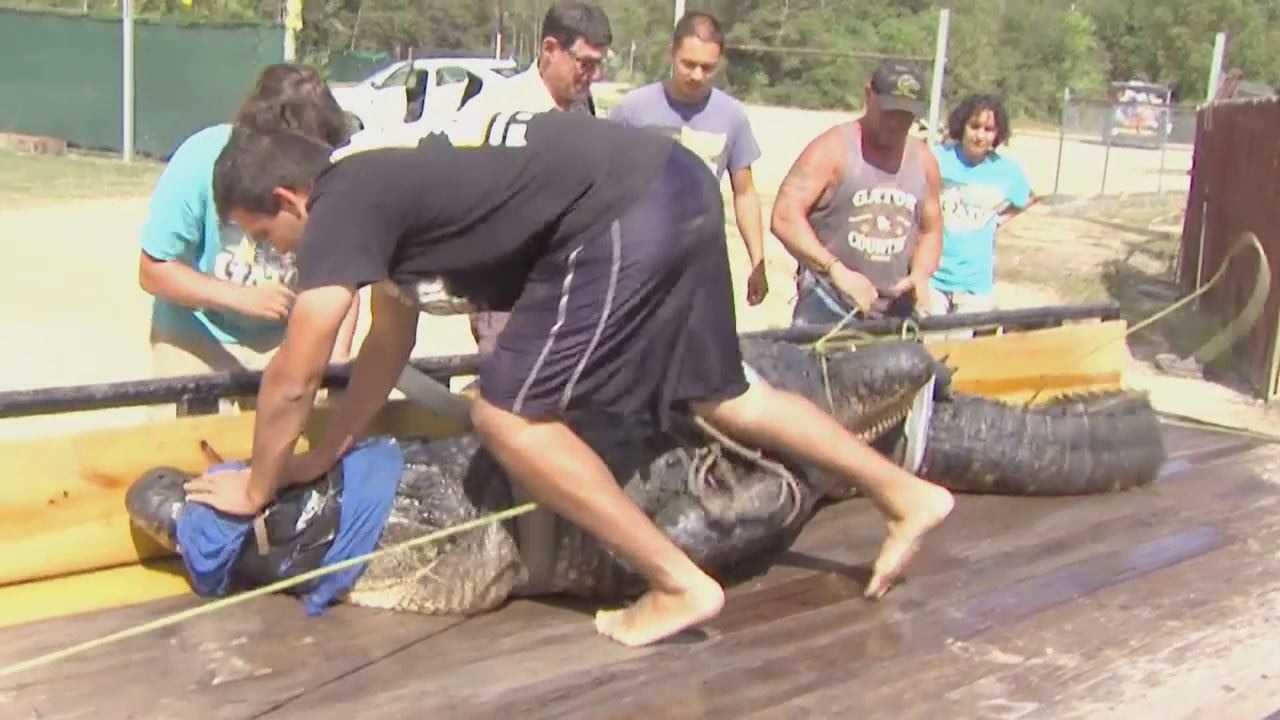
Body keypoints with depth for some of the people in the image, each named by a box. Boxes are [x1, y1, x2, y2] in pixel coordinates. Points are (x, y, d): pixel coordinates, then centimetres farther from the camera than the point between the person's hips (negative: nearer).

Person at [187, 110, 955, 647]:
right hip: (674, 188, 10)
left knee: (510, 416, -4)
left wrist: (257, 486, 12)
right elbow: (391, 344, 30)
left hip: (626, 218, -10)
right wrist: (324, 456, 32)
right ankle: (908, 494, 33)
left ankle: (679, 583, 1)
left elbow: (294, 380, -3)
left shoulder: (342, 207, -6)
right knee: (723, 397, 22)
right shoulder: (380, 188, 21)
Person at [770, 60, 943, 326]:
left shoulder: (923, 160, 8)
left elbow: (930, 231, 18)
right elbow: (785, 217, -18)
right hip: (827, 307, -5)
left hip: (896, 313, 5)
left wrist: (920, 275, -4)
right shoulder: (833, 149, -9)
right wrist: (838, 271, -29)